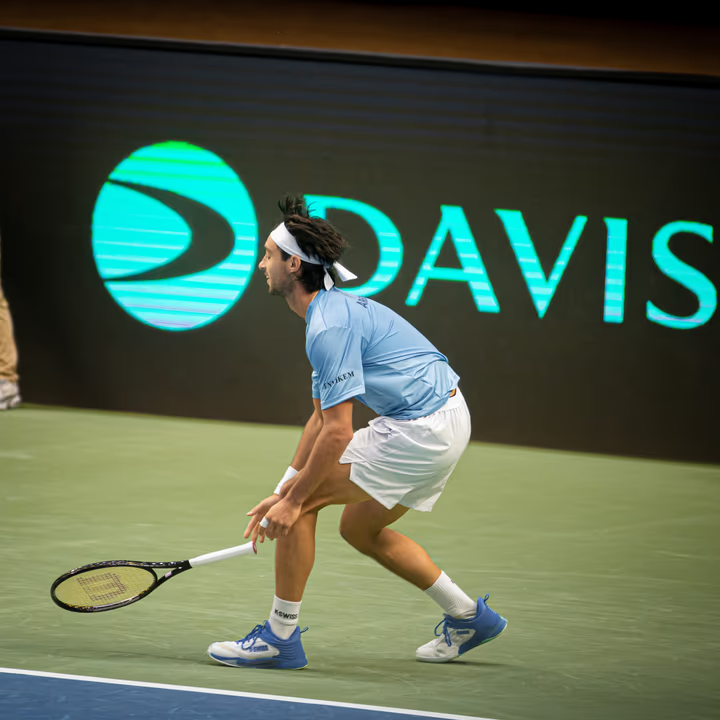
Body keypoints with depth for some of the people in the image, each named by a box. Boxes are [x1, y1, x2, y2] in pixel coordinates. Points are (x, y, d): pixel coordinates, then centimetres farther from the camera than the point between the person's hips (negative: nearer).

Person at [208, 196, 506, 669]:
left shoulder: (329, 327, -19)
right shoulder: (334, 311, 15)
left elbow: (337, 433, -20)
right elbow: (321, 417, 19)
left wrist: (293, 500, -13)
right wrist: (283, 490, 16)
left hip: (419, 430, -10)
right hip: (448, 418, 10)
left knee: (303, 503, -6)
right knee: (359, 529, 22)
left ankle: (280, 638, -1)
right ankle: (468, 617, 29)